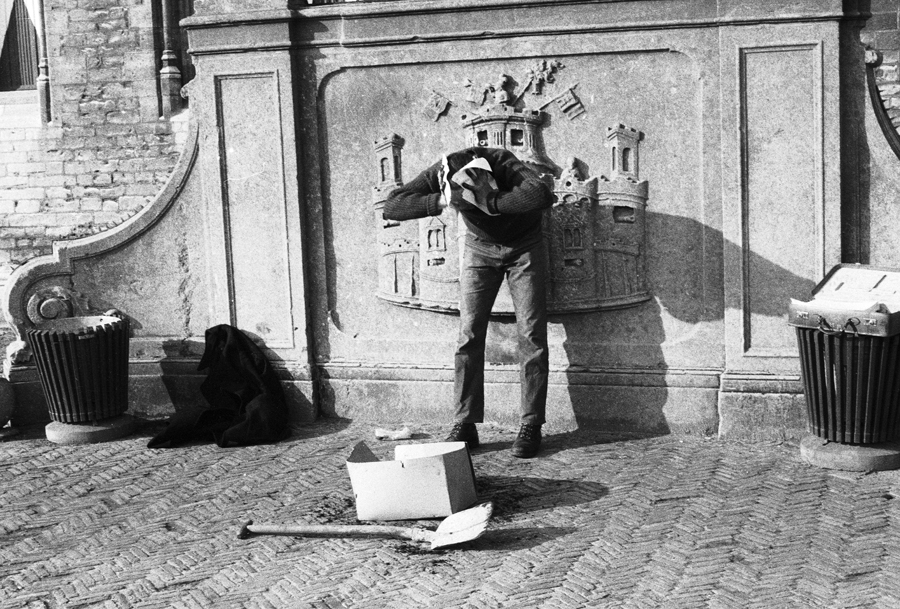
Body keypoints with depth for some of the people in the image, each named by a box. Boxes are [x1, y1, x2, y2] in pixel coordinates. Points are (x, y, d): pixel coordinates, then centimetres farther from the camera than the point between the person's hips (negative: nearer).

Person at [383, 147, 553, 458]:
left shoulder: (503, 163, -33)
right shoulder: (440, 174, -24)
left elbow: (541, 194, -51)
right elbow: (391, 207, -29)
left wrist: (491, 202, -46)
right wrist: (439, 202, -42)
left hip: (524, 247, -2)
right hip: (480, 248, 2)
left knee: (531, 335, -8)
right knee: (469, 335, -6)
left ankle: (531, 426, -2)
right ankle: (465, 425, -2)